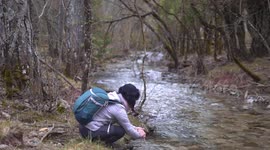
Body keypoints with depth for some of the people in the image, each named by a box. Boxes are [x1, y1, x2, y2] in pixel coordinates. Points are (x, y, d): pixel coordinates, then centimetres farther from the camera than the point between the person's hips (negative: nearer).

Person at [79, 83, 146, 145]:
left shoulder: (113, 97, 8)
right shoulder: (119, 109, -18)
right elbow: (128, 129, -8)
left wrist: (135, 128, 20)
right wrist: (139, 135, 10)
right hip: (91, 132, -9)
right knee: (121, 130, -14)